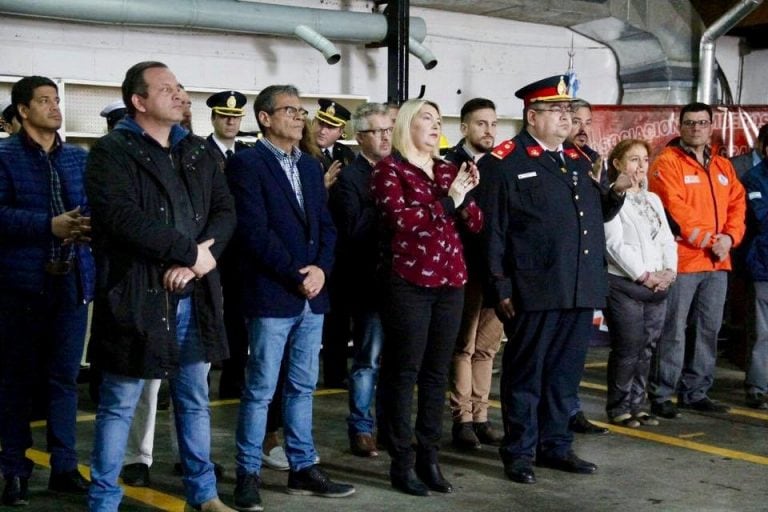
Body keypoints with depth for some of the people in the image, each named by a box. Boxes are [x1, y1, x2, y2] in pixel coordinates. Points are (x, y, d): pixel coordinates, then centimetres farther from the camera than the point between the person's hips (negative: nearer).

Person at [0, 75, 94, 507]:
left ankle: (65, 467, 17)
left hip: (73, 279, 3)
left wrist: (90, 225, -15)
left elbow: (95, 207, 7)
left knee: (65, 376, 8)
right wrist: (50, 226, -20)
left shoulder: (79, 157, 11)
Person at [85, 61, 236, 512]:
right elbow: (123, 219, -19)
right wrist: (190, 250, -17)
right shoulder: (112, 152, -6)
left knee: (195, 401, 16)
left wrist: (196, 259, -13)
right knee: (120, 405, 4)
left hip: (195, 297, 6)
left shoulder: (200, 152, 13)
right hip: (136, 296, -6)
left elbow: (225, 211, 5)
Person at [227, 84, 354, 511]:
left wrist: (321, 269, -6)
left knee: (303, 387, 12)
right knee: (260, 390, -1)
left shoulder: (312, 166, 16)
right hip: (271, 293, -7)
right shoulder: (247, 164, -7)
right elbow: (255, 231, -14)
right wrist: (296, 275, -14)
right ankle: (249, 474, 9)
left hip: (312, 294, 7)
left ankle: (304, 468, 21)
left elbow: (326, 225, 12)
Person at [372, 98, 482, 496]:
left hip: (450, 281, 6)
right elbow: (400, 218, -16)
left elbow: (475, 223, 13)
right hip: (409, 282, -6)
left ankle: (429, 458, 17)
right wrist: (447, 201, -12)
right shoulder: (389, 168, -2)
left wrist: (466, 194, -5)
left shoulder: (448, 170, 16)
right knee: (404, 372, -1)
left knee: (437, 372, 9)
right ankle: (402, 463, 6)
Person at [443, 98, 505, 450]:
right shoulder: (450, 164, -5)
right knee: (464, 345, 2)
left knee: (487, 346, 9)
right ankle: (462, 418, 9)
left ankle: (480, 416, 17)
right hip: (467, 266, -5)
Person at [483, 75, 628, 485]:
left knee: (566, 373, 14)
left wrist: (616, 193, 2)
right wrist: (501, 288, -12)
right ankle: (519, 452, 14)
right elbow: (492, 229, -9)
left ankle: (555, 446, 25)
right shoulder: (504, 163, -5)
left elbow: (597, 214, 22)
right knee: (525, 374, 3)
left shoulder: (577, 161, 17)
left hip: (580, 291, 7)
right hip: (535, 293, -7)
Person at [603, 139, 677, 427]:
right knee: (627, 350, -4)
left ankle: (636, 405, 18)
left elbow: (667, 240, 14)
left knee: (646, 350, 9)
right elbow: (615, 244, -13)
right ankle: (618, 408, 8)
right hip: (624, 285, -7)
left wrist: (669, 271, -3)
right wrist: (644, 275, -14)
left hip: (657, 287, 7)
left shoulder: (653, 199, 18)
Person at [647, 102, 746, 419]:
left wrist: (729, 237, -4)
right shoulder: (668, 163, -5)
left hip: (717, 263, 7)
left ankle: (696, 392, 21)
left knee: (708, 330, 11)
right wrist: (707, 239, -15)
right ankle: (661, 395, 2)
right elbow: (674, 208, -14)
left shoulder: (723, 167, 18)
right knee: (673, 331, -5)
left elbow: (737, 205, 13)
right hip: (682, 260, -7)